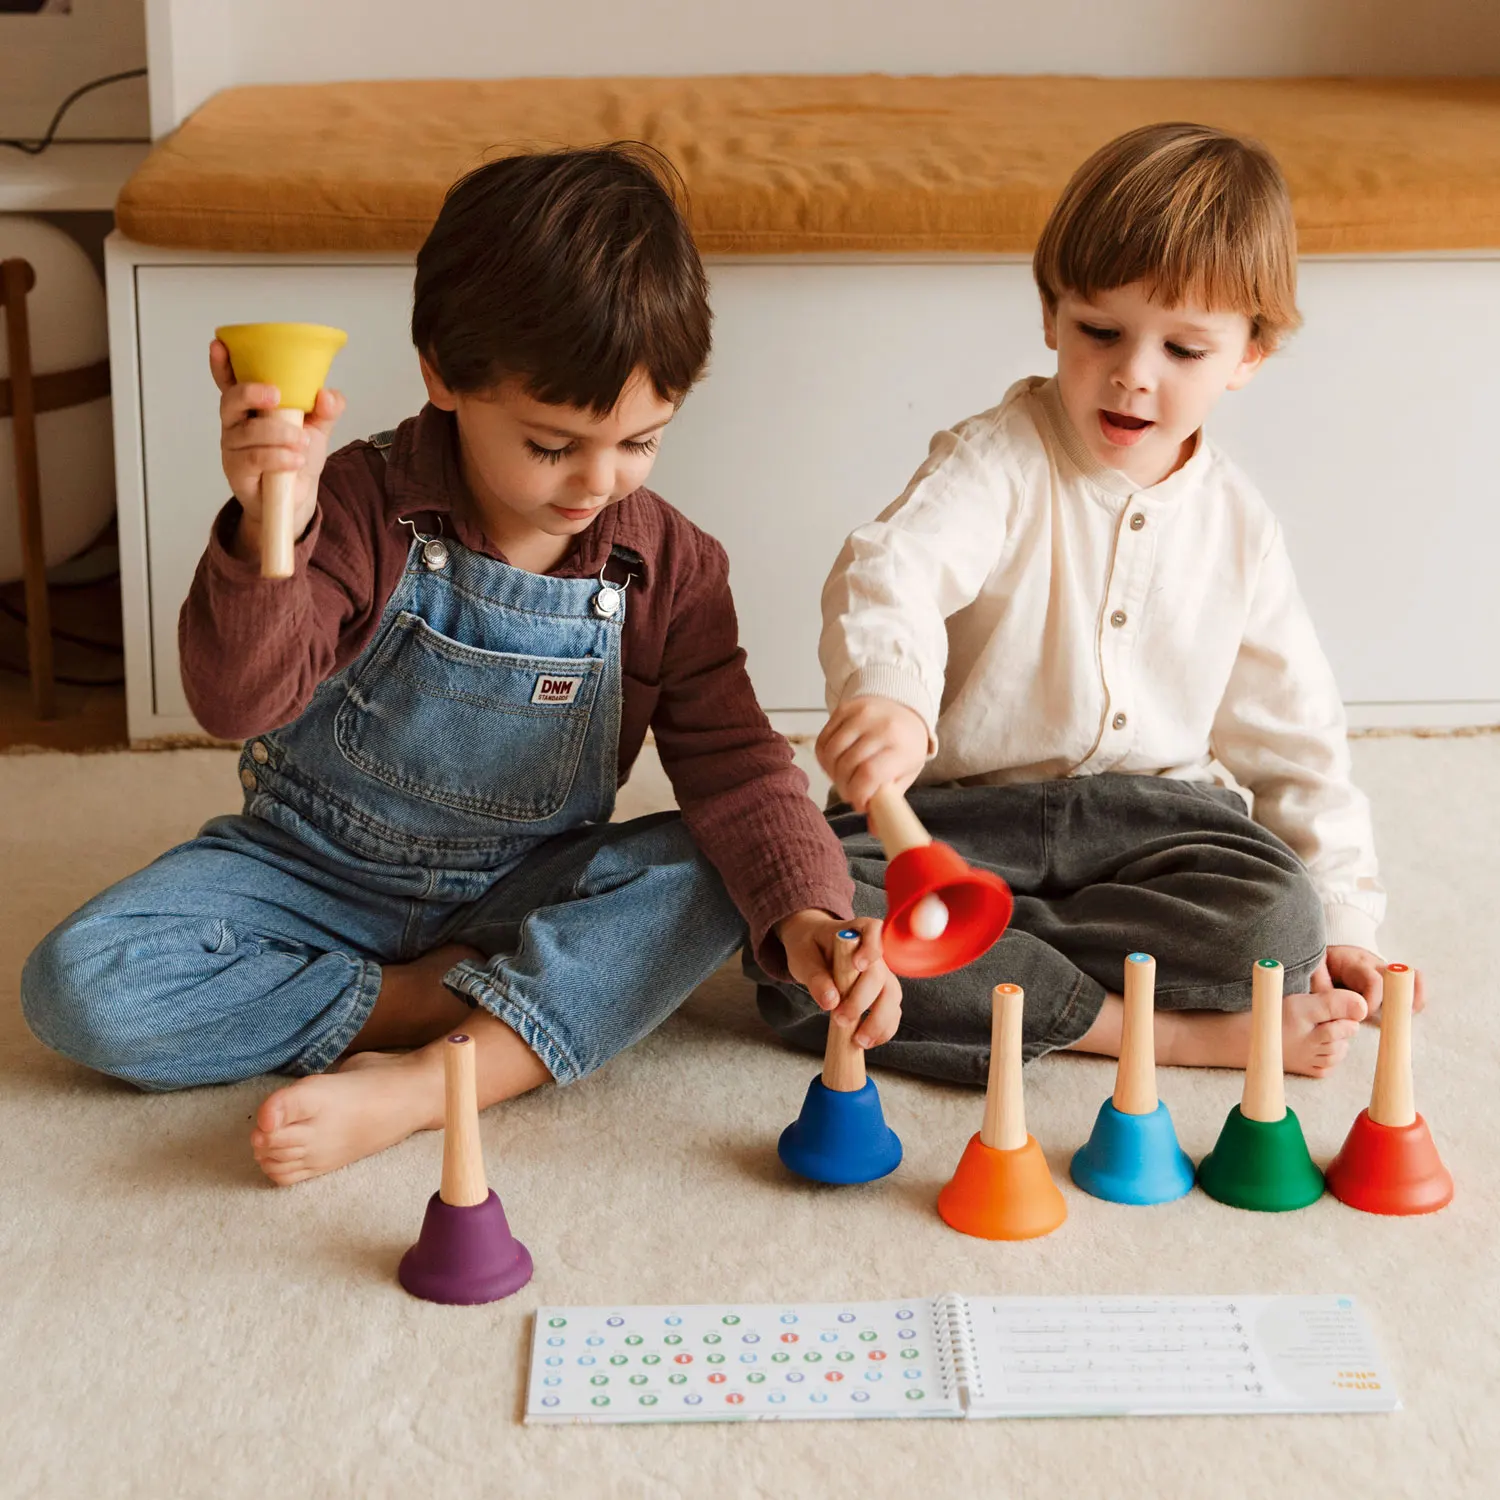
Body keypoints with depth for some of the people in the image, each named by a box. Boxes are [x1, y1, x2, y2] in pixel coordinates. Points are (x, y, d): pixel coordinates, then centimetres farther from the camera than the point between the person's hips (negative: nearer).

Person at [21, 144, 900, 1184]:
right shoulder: (362, 512, -17)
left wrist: (805, 915, -30)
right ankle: (418, 1004, -20)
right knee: (77, 987, -23)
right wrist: (267, 538, -45)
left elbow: (732, 763, -11)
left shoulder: (668, 567, -8)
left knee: (707, 881, -27)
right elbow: (238, 701, -26)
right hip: (316, 874, -1)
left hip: (520, 898, 2)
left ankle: (424, 1085, -35)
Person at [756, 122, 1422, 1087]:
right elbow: (889, 572, -29)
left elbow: (1292, 735, 14)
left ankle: (966, 959, -19)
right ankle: (1184, 1031, -27)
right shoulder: (1001, 462, -8)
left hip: (1150, 817, 2)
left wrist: (1341, 918, 8)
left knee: (1281, 918, -28)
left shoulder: (1239, 526, 6)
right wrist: (889, 696, -52)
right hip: (961, 814, -2)